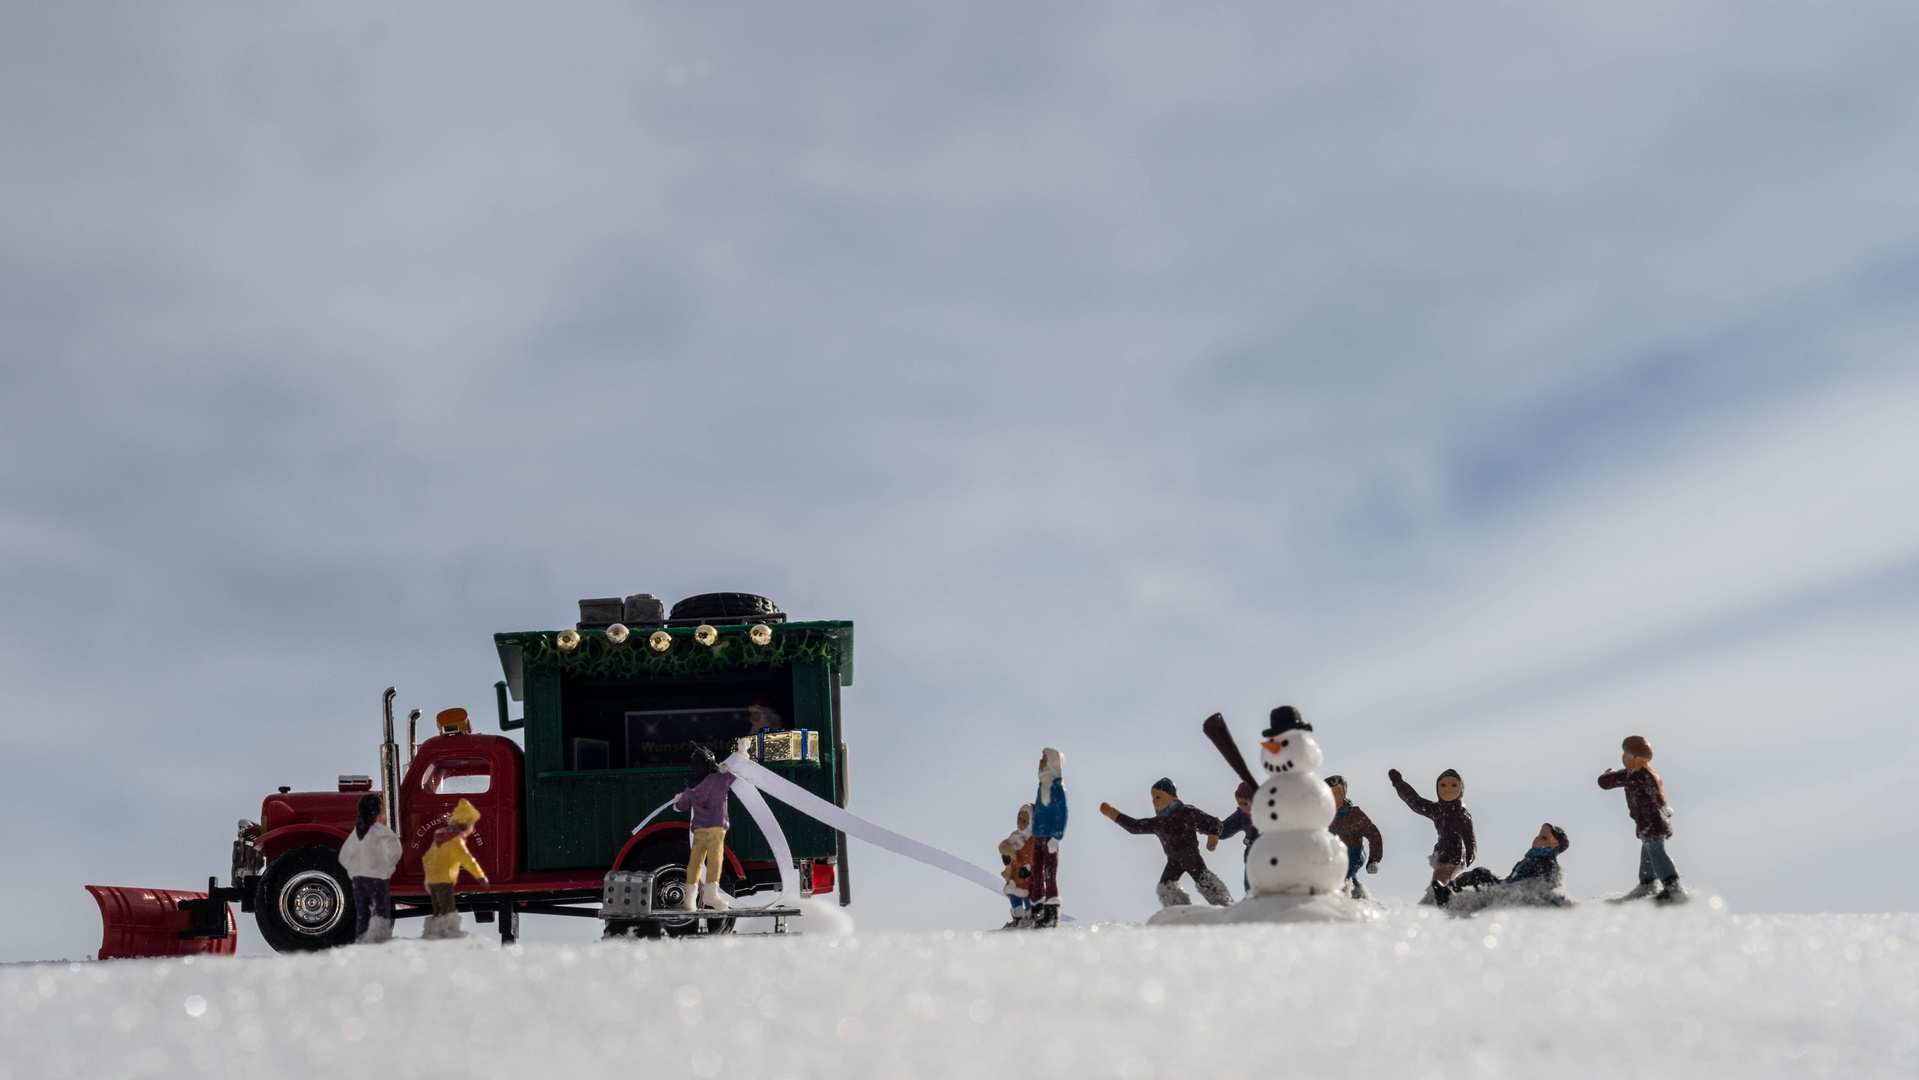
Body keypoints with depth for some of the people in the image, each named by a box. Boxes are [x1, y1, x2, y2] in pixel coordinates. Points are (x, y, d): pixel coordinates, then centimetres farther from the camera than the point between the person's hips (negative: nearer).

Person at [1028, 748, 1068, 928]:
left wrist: (1056, 837, -18)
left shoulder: (1057, 785, -9)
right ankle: (1037, 914, 14)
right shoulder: (1043, 784, 16)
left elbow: (1062, 813, -13)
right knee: (1037, 876, 9)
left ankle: (1051, 916, -6)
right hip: (1038, 837, 9)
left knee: (1050, 877, -8)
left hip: (1050, 838, -9)